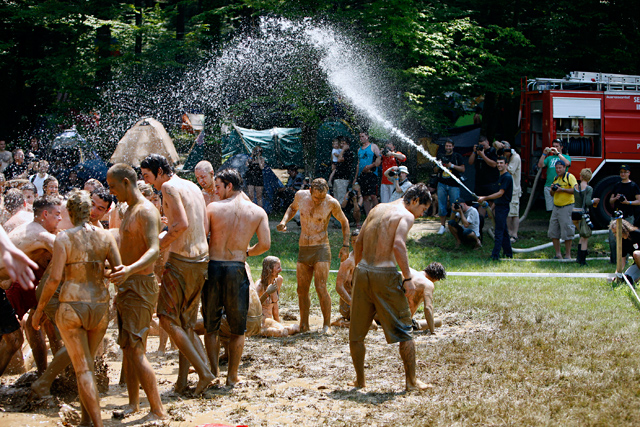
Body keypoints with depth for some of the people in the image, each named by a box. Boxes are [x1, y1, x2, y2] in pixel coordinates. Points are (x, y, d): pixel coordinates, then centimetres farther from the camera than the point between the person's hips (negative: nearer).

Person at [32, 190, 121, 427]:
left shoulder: (64, 238, -8)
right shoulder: (105, 236, 1)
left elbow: (54, 278, -13)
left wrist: (40, 308, -2)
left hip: (71, 306, -3)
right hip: (100, 304, 3)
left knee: (83, 368, 1)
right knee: (88, 362, 22)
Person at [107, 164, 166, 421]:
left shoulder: (146, 211, -16)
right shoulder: (129, 210, 16)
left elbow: (154, 250, -29)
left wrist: (130, 269, -44)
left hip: (140, 287, -10)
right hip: (126, 287, 10)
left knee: (135, 351, -12)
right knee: (127, 349, 14)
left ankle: (157, 410, -8)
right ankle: (134, 403, 24)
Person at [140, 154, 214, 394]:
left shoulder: (169, 187, -9)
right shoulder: (193, 187, 17)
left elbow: (182, 223, -22)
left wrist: (157, 247, -14)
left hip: (180, 259, -9)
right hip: (201, 259, 9)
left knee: (168, 319, -4)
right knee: (185, 324, 13)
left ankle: (203, 372, -9)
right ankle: (182, 379, 12)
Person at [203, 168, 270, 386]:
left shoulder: (213, 208, -3)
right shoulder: (258, 212, 2)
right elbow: (265, 244, -3)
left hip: (213, 267, -1)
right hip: (237, 269, 1)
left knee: (211, 326, 13)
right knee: (237, 328, 13)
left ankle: (213, 373, 11)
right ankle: (232, 375, 12)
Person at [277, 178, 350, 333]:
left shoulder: (331, 203, -10)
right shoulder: (301, 196, -1)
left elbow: (344, 222, 5)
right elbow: (293, 208, 22)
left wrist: (345, 246, 1)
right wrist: (284, 221, 3)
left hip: (321, 249, -4)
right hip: (303, 250, 4)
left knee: (321, 288, -12)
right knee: (302, 290, 7)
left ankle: (327, 325, -1)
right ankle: (304, 325, 19)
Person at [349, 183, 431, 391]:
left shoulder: (377, 209, 17)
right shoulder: (406, 216, -4)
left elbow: (358, 243, 17)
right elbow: (398, 245, -20)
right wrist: (407, 278, -17)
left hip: (362, 272, 6)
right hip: (385, 274, -6)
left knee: (356, 331, 15)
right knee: (404, 330, 6)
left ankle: (360, 379, 22)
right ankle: (411, 380, 10)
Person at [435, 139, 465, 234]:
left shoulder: (457, 156, 5)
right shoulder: (441, 156, 14)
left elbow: (462, 169, 0)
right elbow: (436, 170, 17)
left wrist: (452, 165, -12)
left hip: (454, 185, -3)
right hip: (442, 184, 3)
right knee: (442, 205, 1)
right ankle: (442, 226, 8)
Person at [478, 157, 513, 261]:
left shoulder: (507, 177, -14)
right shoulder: (501, 177, 17)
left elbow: (500, 193, -21)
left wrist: (485, 198, -23)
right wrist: (493, 208, 23)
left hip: (503, 207, -10)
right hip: (499, 206, 10)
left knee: (499, 232, -11)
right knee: (504, 231, 13)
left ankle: (495, 255, -13)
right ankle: (508, 254, 19)